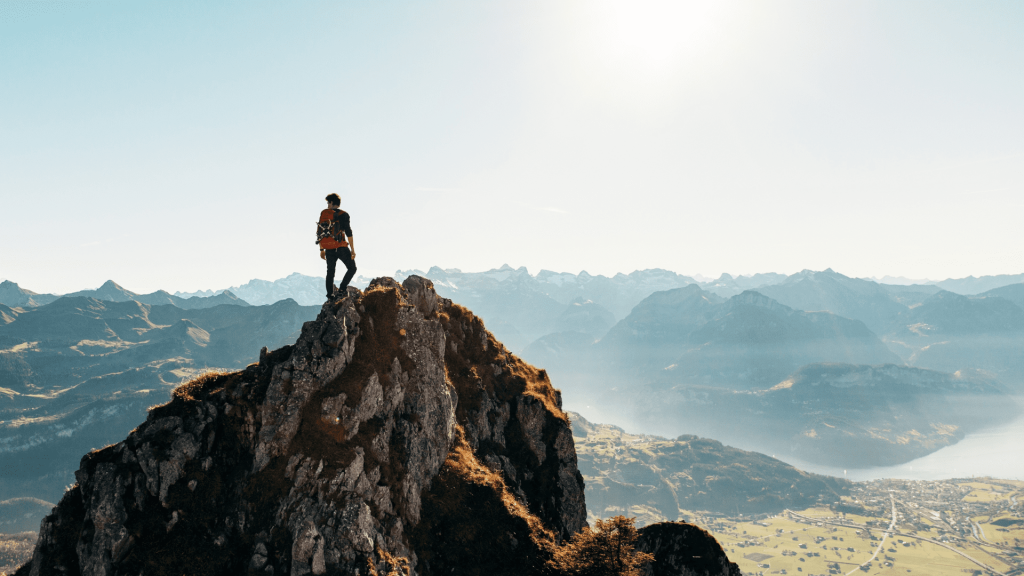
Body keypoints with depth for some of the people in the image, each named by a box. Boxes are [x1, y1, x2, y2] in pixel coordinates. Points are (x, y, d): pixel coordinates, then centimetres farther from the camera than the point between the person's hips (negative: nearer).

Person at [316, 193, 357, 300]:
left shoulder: (324, 213, 8)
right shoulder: (343, 215, -4)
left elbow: (319, 232, 11)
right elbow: (348, 233, -11)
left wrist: (321, 249, 18)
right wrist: (352, 250, -8)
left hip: (329, 249, 4)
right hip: (341, 247, -4)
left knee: (330, 272, 14)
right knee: (352, 268, 7)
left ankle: (330, 296, 11)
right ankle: (341, 290, -8)